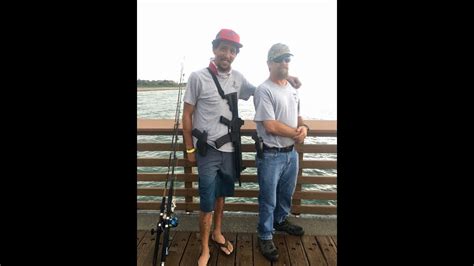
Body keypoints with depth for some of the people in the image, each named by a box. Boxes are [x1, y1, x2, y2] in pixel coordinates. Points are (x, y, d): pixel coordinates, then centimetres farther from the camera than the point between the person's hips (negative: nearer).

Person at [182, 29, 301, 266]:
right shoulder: (198, 77, -11)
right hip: (208, 150, -4)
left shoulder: (238, 78, 2)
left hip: (229, 149, 5)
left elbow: (256, 91, 20)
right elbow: (187, 114, -5)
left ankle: (217, 233, 41)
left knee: (221, 195, 19)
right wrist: (189, 148, -5)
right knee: (207, 204, 1)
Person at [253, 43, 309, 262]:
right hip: (271, 155, -7)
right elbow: (270, 126, -22)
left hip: (291, 153, 8)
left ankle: (280, 220, 49)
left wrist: (304, 127, -6)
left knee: (286, 194, 24)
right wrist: (296, 133, -10)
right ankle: (265, 237, 26)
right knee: (268, 199, 7)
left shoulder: (292, 88, 9)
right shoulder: (264, 90, -16)